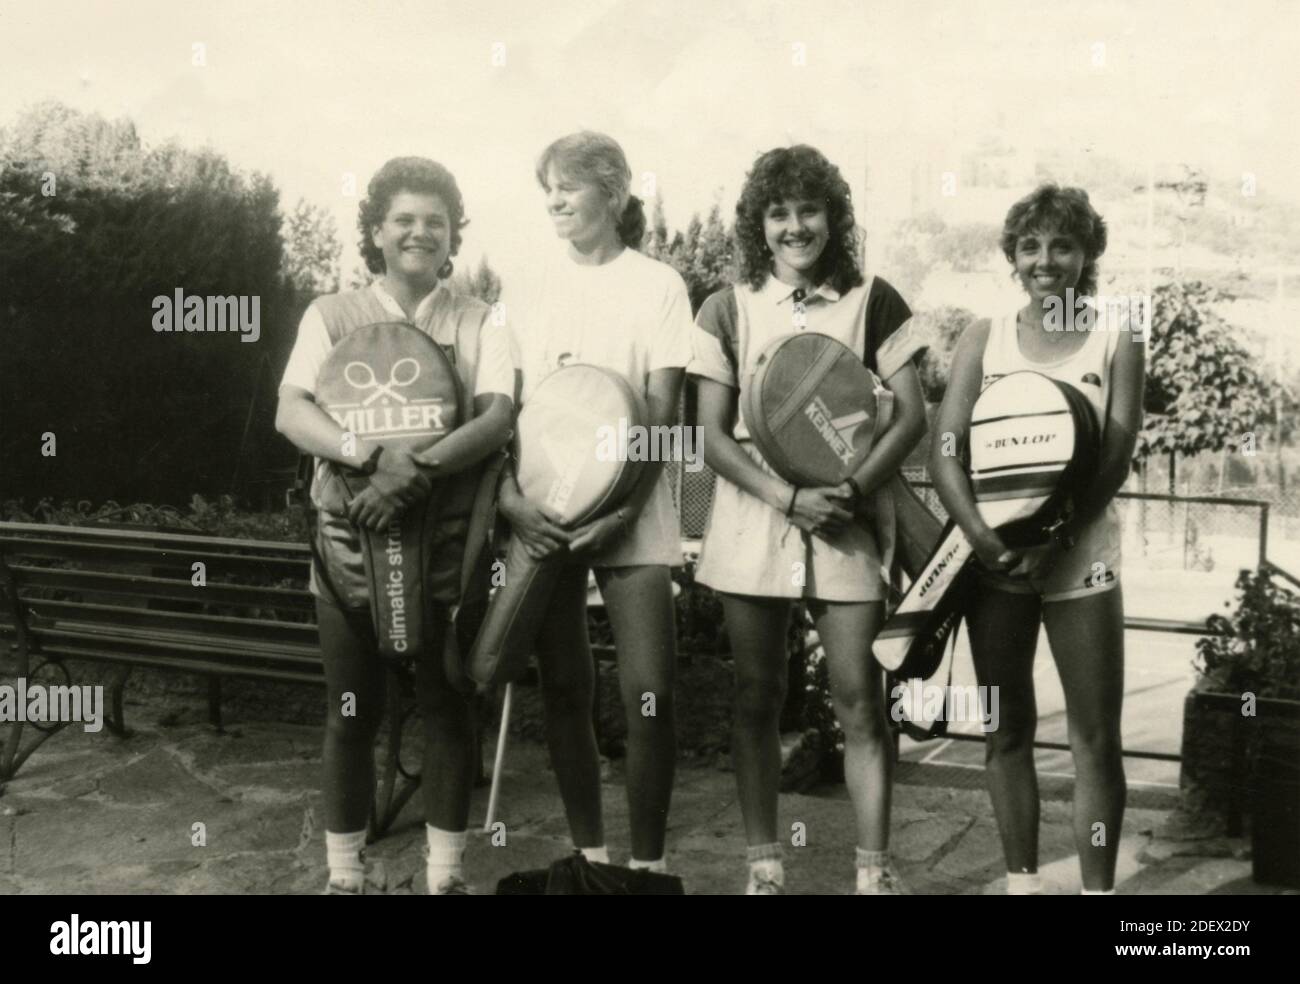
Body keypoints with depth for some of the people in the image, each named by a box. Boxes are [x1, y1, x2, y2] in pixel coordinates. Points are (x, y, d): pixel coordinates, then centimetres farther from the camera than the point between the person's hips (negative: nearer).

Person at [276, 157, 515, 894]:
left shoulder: (478, 322, 5)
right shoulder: (332, 316, 5)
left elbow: (499, 417, -10)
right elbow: (291, 414, -8)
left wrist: (419, 470, -25)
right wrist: (372, 454, -25)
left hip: (449, 540, 0)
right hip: (351, 538, 0)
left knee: (449, 707, 5)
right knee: (353, 713, 7)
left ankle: (448, 872, 19)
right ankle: (345, 872, 20)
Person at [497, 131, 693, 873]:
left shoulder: (657, 285, 2)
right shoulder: (526, 294, 10)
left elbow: (662, 413, -4)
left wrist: (622, 510, -15)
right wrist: (511, 497, -11)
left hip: (630, 517, -3)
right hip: (542, 517, 3)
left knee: (649, 694, -7)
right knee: (565, 692, 7)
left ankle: (649, 862, 7)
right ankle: (589, 853, 20)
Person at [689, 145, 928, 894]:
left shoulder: (872, 301, 3)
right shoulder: (728, 310, 4)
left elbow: (912, 416, 0)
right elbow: (713, 435, 0)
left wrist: (854, 490, -15)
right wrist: (789, 499, -13)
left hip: (848, 525, -1)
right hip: (752, 525, 1)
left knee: (860, 700, -3)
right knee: (757, 698, 6)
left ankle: (875, 870, 7)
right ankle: (765, 866, 17)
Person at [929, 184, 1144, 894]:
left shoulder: (1116, 343, 1)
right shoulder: (983, 340, 5)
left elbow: (1114, 463, -7)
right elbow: (945, 450, -3)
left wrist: (1049, 542, -19)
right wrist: (982, 536, -18)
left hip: (1081, 561, -2)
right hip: (992, 561, 2)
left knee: (1096, 738, -1)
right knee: (1008, 731, 10)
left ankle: (1098, 887, 9)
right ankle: (1020, 879, 21)